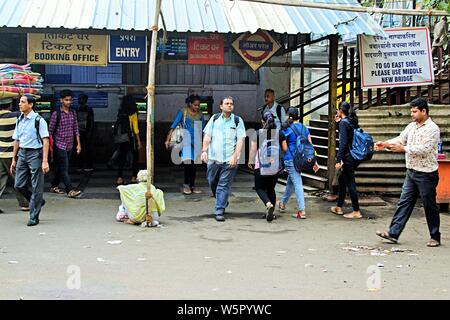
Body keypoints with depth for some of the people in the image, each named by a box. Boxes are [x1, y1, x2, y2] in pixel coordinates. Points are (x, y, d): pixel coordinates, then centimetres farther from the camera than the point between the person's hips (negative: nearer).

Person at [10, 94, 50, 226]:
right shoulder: (19, 120, 10)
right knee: (19, 185, 6)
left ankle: (34, 217, 7)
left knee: (36, 187, -1)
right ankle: (38, 201, 30)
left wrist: (45, 161, -18)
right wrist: (14, 159, 18)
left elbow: (45, 141, -13)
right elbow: (16, 141, 17)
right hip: (22, 154, 7)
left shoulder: (38, 120, -10)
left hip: (35, 153, -7)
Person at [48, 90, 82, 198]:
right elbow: (50, 130, -5)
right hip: (59, 145, -6)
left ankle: (54, 186, 26)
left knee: (61, 167, 14)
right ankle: (70, 190, -12)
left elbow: (76, 129, 13)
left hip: (69, 145, 6)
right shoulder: (56, 114, -8)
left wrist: (78, 144, 9)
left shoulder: (73, 113, 8)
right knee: (64, 168, -10)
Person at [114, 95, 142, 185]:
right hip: (130, 138, -4)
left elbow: (117, 126, 7)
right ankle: (134, 177, 10)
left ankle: (119, 178, 1)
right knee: (135, 157, 10)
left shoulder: (120, 113, 5)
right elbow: (135, 128, -9)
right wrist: (138, 141, -5)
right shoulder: (133, 114, -8)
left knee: (122, 157, 7)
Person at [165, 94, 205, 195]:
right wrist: (168, 140, -10)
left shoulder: (200, 114, 10)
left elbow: (203, 129, 17)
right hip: (186, 141, -4)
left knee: (194, 164, 7)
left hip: (197, 142, 4)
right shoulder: (183, 112, -1)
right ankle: (186, 185, -7)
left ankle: (192, 186, 16)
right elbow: (173, 126, -3)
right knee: (188, 162, -18)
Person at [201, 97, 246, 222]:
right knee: (212, 183, 12)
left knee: (224, 185, -6)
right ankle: (223, 201, 36)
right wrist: (204, 150, -6)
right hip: (213, 158, 3)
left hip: (229, 160, -3)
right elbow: (207, 136, 7)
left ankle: (219, 211, -2)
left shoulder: (238, 120, 3)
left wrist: (235, 156, -12)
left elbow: (240, 140, -2)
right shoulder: (214, 118, 10)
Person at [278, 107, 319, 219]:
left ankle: (301, 211, -12)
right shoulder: (304, 129, 7)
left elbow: (284, 149, -5)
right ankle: (282, 204, 38)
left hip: (290, 160, -5)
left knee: (297, 184, -7)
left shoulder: (286, 130, -7)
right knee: (290, 182, 21)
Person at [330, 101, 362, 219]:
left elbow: (343, 143, -19)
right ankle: (338, 207, 28)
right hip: (356, 156, 9)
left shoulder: (343, 123, -13)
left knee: (350, 183, -3)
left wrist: (338, 160, -18)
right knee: (342, 179, 20)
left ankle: (356, 212, 2)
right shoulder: (352, 122, 11)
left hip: (348, 157, -9)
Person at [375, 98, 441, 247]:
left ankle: (435, 237, 16)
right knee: (404, 203, 5)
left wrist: (404, 149, -25)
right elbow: (400, 139, 6)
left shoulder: (432, 129, -14)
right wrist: (385, 144, -11)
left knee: (430, 206, 4)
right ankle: (393, 233, 6)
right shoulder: (411, 126, 10)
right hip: (411, 172, 7)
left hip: (426, 174, -7)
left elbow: (424, 149, -23)